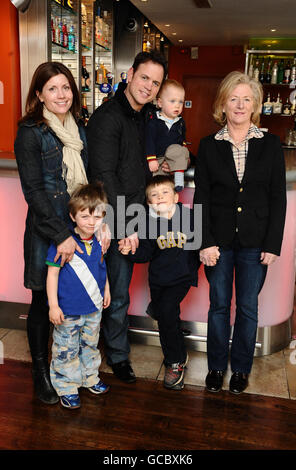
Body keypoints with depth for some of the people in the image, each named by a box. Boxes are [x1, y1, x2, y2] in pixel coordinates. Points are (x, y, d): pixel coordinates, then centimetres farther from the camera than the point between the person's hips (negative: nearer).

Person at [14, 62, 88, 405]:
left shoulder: (79, 129, 12)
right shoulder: (30, 133, -7)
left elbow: (90, 180, 13)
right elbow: (34, 190, -13)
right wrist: (61, 234, -18)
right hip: (46, 231, -5)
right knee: (43, 301, 7)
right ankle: (40, 372, 28)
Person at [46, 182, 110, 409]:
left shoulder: (100, 241, -4)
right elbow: (52, 273, -15)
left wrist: (106, 289, 20)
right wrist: (53, 305, -16)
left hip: (94, 307, 5)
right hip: (67, 309, -5)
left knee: (90, 344, 23)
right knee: (66, 350, 9)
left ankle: (90, 378, 44)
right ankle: (66, 388, 28)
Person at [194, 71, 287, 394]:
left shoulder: (270, 145, 2)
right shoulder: (209, 146, 2)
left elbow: (278, 198, 1)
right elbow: (201, 197, 0)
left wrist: (273, 245, -5)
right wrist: (206, 242, -8)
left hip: (255, 242, 0)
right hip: (219, 240, 0)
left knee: (248, 307, 9)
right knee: (219, 305, 10)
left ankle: (241, 368, 28)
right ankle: (216, 366, 28)